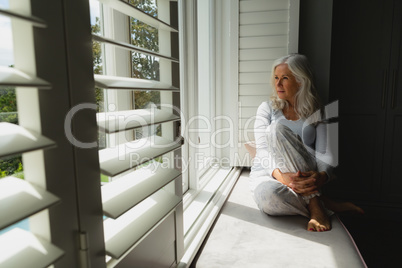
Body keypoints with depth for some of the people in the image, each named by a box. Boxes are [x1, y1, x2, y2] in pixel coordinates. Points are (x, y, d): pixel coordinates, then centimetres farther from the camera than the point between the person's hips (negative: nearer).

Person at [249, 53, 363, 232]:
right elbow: (263, 150, -6)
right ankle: (327, 205, -17)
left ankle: (315, 206, -27)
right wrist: (279, 175, -28)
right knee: (268, 195, -39)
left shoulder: (316, 114, 7)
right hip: (268, 173, 0)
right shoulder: (267, 108, 6)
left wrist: (322, 175, -30)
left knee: (278, 128, -28)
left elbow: (325, 153, -4)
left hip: (305, 176, 0)